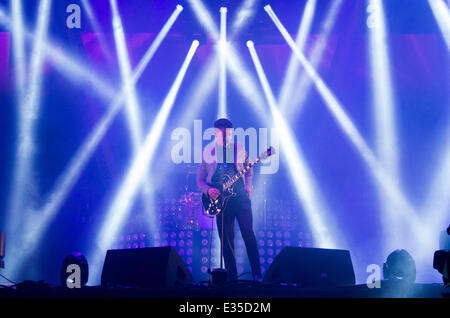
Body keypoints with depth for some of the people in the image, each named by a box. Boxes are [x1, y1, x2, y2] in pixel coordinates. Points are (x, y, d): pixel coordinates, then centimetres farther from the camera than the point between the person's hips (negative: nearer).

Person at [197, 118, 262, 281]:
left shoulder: (239, 148, 8)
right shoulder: (207, 151, 7)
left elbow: (248, 169, 19)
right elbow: (200, 179, 10)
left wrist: (248, 185, 2)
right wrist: (208, 190, -9)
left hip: (241, 197, 0)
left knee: (248, 233, -10)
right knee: (226, 239, 2)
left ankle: (257, 275, -5)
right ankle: (232, 277, 10)